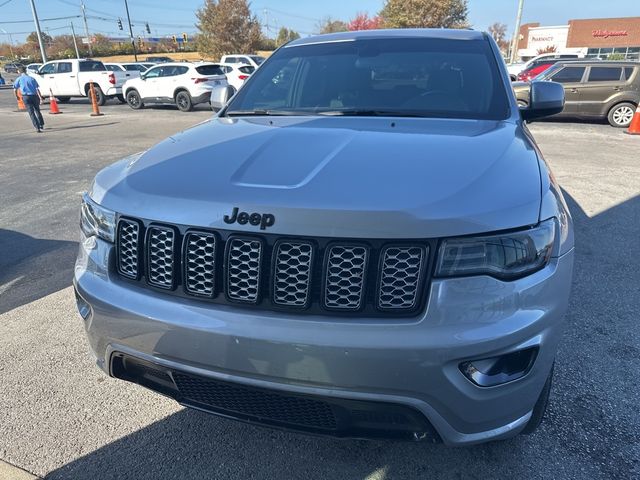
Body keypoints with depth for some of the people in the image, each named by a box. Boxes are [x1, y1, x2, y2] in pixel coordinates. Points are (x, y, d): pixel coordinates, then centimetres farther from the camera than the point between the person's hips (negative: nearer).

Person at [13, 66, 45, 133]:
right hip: (34, 96, 2)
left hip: (26, 97, -2)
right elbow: (37, 89, -1)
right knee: (37, 110, 19)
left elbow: (15, 90, 3)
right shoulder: (32, 78, 8)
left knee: (31, 113, -1)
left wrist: (16, 97, 20)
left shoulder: (19, 79, 5)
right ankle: (41, 125, 26)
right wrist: (41, 98, -4)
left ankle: (37, 128, -9)